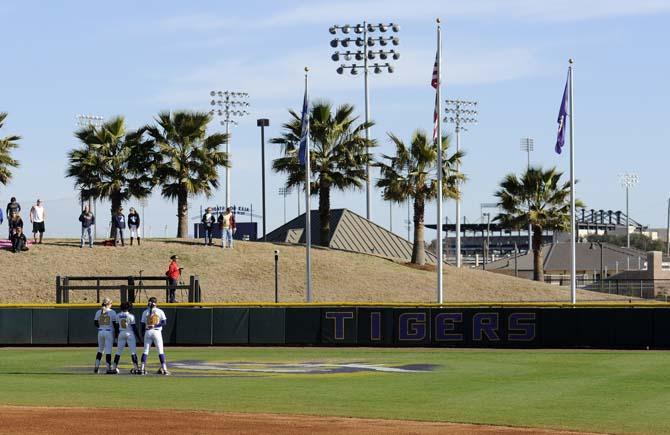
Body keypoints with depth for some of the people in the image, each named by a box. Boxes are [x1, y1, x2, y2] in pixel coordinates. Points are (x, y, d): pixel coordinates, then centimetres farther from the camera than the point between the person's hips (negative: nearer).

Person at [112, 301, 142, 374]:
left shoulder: (118, 316, 1)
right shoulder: (130, 316, -10)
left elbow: (116, 327, 6)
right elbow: (134, 327, -9)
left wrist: (116, 337, 16)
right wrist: (138, 338, -3)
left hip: (121, 334, 3)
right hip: (130, 334, -3)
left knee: (118, 351, 10)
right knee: (133, 351, -1)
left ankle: (114, 368, 8)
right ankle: (136, 367, -6)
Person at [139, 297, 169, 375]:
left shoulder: (145, 312, 3)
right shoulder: (160, 311, 0)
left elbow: (143, 324, 4)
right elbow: (164, 322, -7)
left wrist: (143, 333, 12)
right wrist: (155, 325, -9)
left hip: (148, 332, 1)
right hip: (157, 332, -1)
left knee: (145, 351, 6)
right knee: (160, 351, 1)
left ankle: (142, 368, -1)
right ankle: (164, 368, -5)